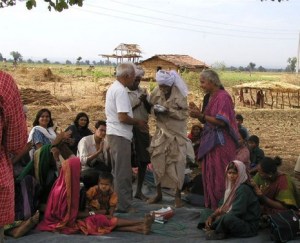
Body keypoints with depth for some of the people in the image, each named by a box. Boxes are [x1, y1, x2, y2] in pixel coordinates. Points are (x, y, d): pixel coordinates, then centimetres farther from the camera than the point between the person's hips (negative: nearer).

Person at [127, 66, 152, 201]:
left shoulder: (143, 92, 10)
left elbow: (150, 110, 6)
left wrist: (145, 100, -12)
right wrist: (139, 101, -14)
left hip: (142, 129, 5)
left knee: (143, 161, 8)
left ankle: (139, 191, 22)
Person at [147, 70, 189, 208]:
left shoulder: (179, 94, -14)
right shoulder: (156, 92, -4)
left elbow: (185, 113, -12)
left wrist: (169, 111, -25)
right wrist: (155, 110, -16)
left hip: (176, 133, -4)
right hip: (161, 132, 4)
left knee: (177, 163, -2)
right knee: (157, 161, 4)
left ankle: (178, 196, 10)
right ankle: (158, 194, 19)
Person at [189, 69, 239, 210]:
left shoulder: (223, 97, -12)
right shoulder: (208, 97, 13)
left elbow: (222, 121, -19)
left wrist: (201, 115, -21)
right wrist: (198, 113, -2)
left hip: (221, 143, -8)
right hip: (209, 141, 8)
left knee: (220, 176, -4)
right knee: (209, 175, 9)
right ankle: (211, 206, 18)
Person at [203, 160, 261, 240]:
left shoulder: (243, 189, -20)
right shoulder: (232, 187, 7)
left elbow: (236, 212, -22)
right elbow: (224, 206, 11)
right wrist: (212, 216, -6)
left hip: (249, 226, -9)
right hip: (238, 221, 9)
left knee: (227, 219, -34)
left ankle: (218, 233, -10)